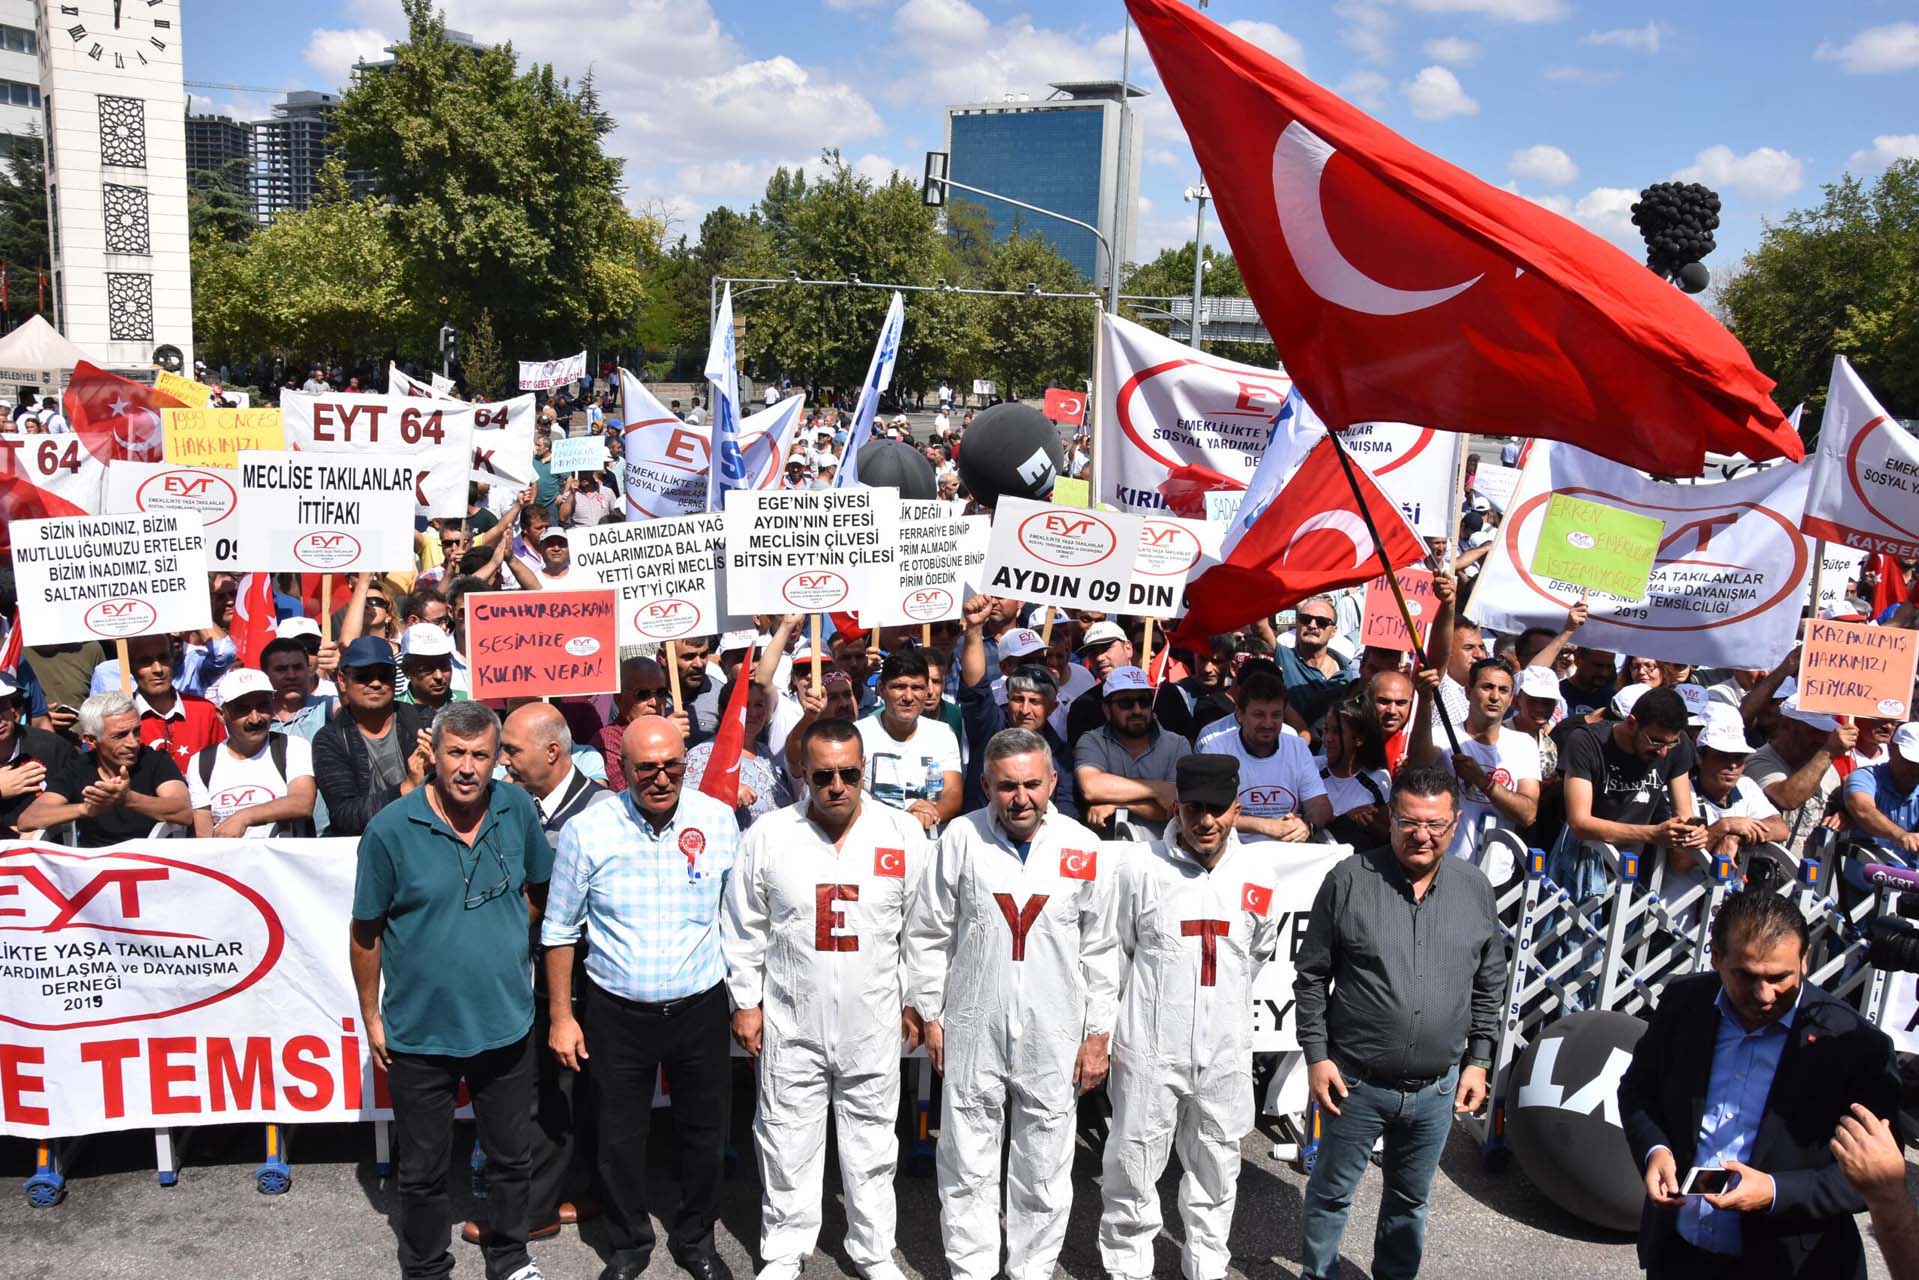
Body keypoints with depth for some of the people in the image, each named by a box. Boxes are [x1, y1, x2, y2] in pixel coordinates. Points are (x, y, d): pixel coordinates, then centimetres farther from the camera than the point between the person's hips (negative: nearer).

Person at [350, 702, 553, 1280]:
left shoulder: (519, 811, -7)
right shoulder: (389, 829, -15)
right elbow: (367, 933, -6)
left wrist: (507, 939, 6)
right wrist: (371, 1017, -2)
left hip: (506, 1025, 2)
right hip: (419, 1032, -2)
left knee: (509, 1156, 19)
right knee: (423, 1168, 15)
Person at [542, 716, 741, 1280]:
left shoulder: (718, 820, -7)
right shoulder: (586, 831, -11)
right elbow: (560, 931, 0)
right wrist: (561, 1017, 1)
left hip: (701, 1008, 1)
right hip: (618, 1015, -1)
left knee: (703, 1133, 15)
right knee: (620, 1138, 13)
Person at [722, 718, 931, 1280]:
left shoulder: (904, 833, -6)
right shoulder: (767, 835, -6)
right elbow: (743, 929, 2)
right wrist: (746, 1003, 2)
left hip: (874, 1025, 1)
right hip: (790, 1024, 0)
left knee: (872, 1145, 14)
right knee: (789, 1147, 11)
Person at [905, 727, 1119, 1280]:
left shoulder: (1085, 849, -3)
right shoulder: (961, 839, -6)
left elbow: (1100, 950, 4)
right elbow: (927, 934, 2)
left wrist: (1098, 1034, 4)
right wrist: (930, 1016, 3)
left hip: (1054, 1039, 1)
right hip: (972, 1033, 0)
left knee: (1045, 1176, 11)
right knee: (968, 1171, 10)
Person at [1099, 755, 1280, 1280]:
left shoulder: (1260, 871, -2)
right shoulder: (1140, 867, -9)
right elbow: (1114, 954, 2)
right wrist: (1103, 1029, 6)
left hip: (1226, 1053, 3)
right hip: (1149, 1051, -2)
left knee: (1216, 1173, 17)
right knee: (1132, 1171, 8)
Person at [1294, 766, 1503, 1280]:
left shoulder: (1475, 889, -1)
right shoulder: (1350, 880, -10)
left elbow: (1489, 986, 10)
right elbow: (1312, 977, -4)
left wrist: (1478, 1061, 7)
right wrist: (1316, 1055, -6)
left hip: (1437, 1088, 3)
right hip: (1355, 1082, -2)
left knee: (1411, 1198, 20)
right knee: (1331, 1193, 13)